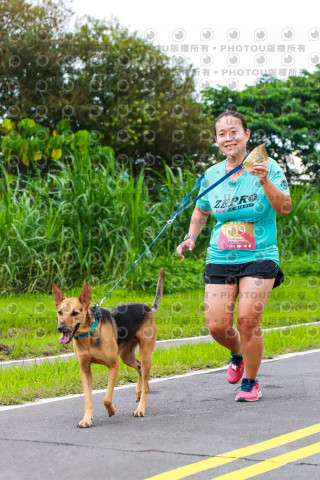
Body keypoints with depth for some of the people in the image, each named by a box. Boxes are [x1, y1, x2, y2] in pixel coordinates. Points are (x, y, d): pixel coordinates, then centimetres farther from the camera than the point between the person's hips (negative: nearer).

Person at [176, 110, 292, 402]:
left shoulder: (267, 167, -3)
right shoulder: (212, 175, 8)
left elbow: (285, 208, -13)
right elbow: (201, 210, 25)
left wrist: (265, 182, -26)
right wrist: (190, 238, 11)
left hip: (259, 258, -3)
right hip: (220, 259, 3)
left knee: (248, 320, -14)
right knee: (217, 325, -6)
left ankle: (250, 381, 8)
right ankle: (239, 355, 30)